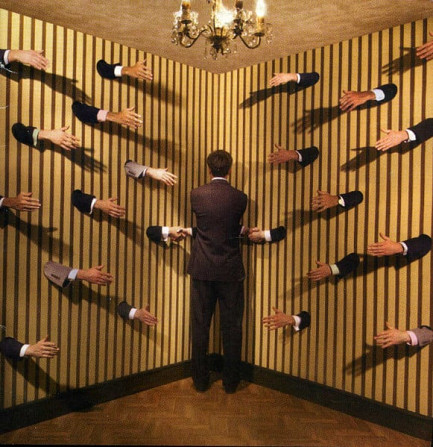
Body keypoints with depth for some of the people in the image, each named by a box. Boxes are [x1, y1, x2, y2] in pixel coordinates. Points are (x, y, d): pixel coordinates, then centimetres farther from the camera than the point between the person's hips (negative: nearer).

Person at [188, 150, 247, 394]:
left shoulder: (196, 195, -4)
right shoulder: (240, 197, -6)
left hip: (202, 270, 1)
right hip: (231, 270, 0)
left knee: (200, 326, 11)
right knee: (232, 327, 11)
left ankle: (201, 380, 23)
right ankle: (231, 381, 23)